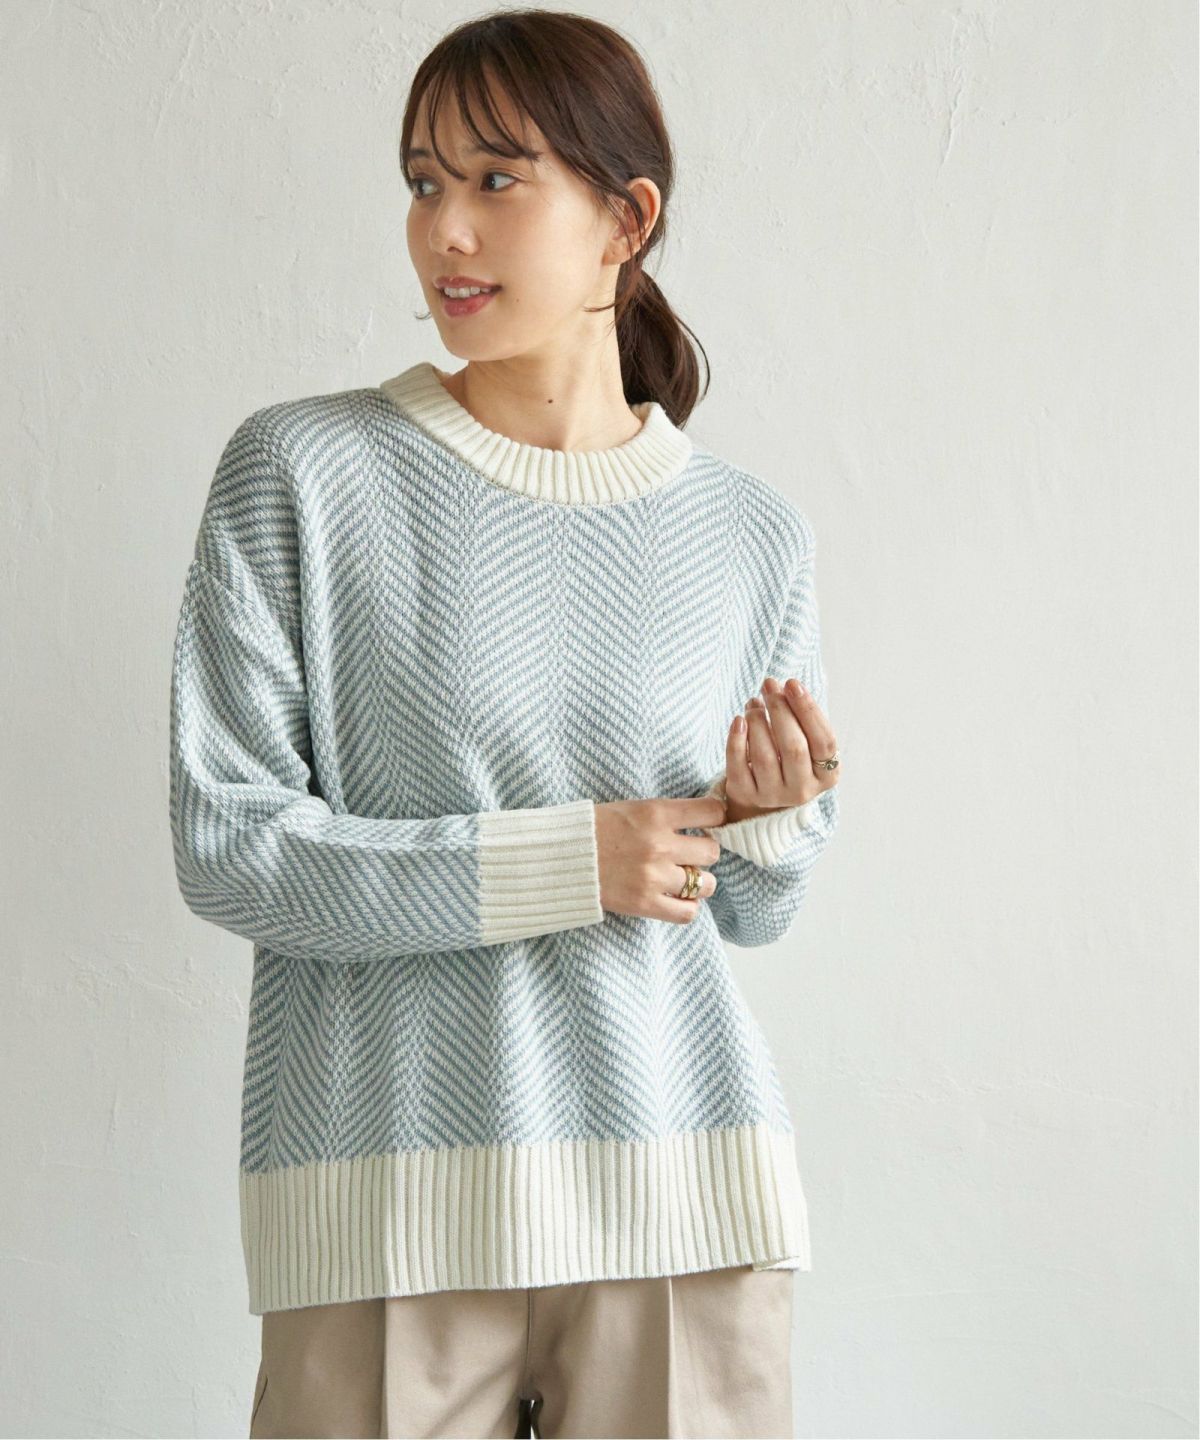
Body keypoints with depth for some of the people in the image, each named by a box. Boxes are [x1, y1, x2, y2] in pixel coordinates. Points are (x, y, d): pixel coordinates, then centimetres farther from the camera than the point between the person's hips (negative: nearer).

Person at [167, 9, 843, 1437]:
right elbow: (228, 846, -8)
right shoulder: (300, 472, -4)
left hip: (682, 1184, 3)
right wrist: (561, 861, -13)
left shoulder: (753, 537, 5)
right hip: (391, 1199, -2)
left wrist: (771, 817, -10)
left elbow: (747, 911, 12)